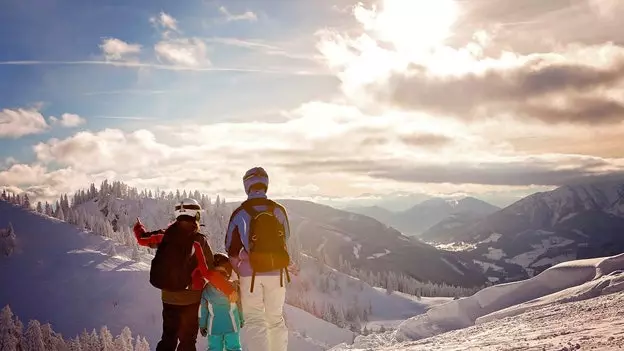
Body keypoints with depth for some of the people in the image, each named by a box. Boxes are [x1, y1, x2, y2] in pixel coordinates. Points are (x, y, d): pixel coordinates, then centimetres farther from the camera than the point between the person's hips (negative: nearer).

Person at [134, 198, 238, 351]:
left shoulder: (165, 235, -4)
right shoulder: (198, 240, -16)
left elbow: (143, 239, 12)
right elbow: (209, 272, -21)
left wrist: (138, 226, 34)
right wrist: (229, 290, -16)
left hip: (168, 296, 4)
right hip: (190, 298, -4)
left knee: (168, 338, 19)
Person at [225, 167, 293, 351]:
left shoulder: (240, 213, -7)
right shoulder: (279, 210, -1)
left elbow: (231, 247, -1)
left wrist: (238, 269, 14)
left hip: (251, 273, -2)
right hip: (277, 272, 2)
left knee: (254, 320, 4)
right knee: (276, 318, 15)